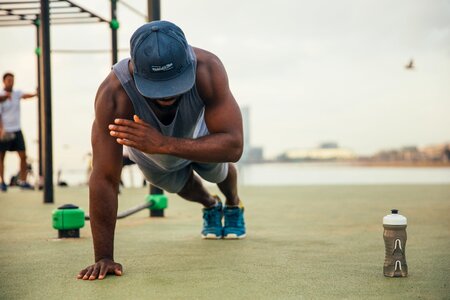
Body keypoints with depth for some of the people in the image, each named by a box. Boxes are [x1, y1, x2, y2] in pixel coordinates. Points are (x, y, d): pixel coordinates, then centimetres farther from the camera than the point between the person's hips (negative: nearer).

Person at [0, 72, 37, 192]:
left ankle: (22, 180, 5)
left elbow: (25, 96, -17)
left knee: (23, 156, -2)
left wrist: (36, 94, -39)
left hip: (16, 130, 4)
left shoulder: (17, 93, 5)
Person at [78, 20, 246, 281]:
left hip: (197, 135, 0)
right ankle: (211, 207, 58)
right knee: (178, 186, 24)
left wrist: (164, 144, -59)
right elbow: (105, 178, -45)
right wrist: (104, 257, -43)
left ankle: (234, 207, 59)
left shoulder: (208, 69, -46)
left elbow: (233, 146, -48)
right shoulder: (113, 94, -47)